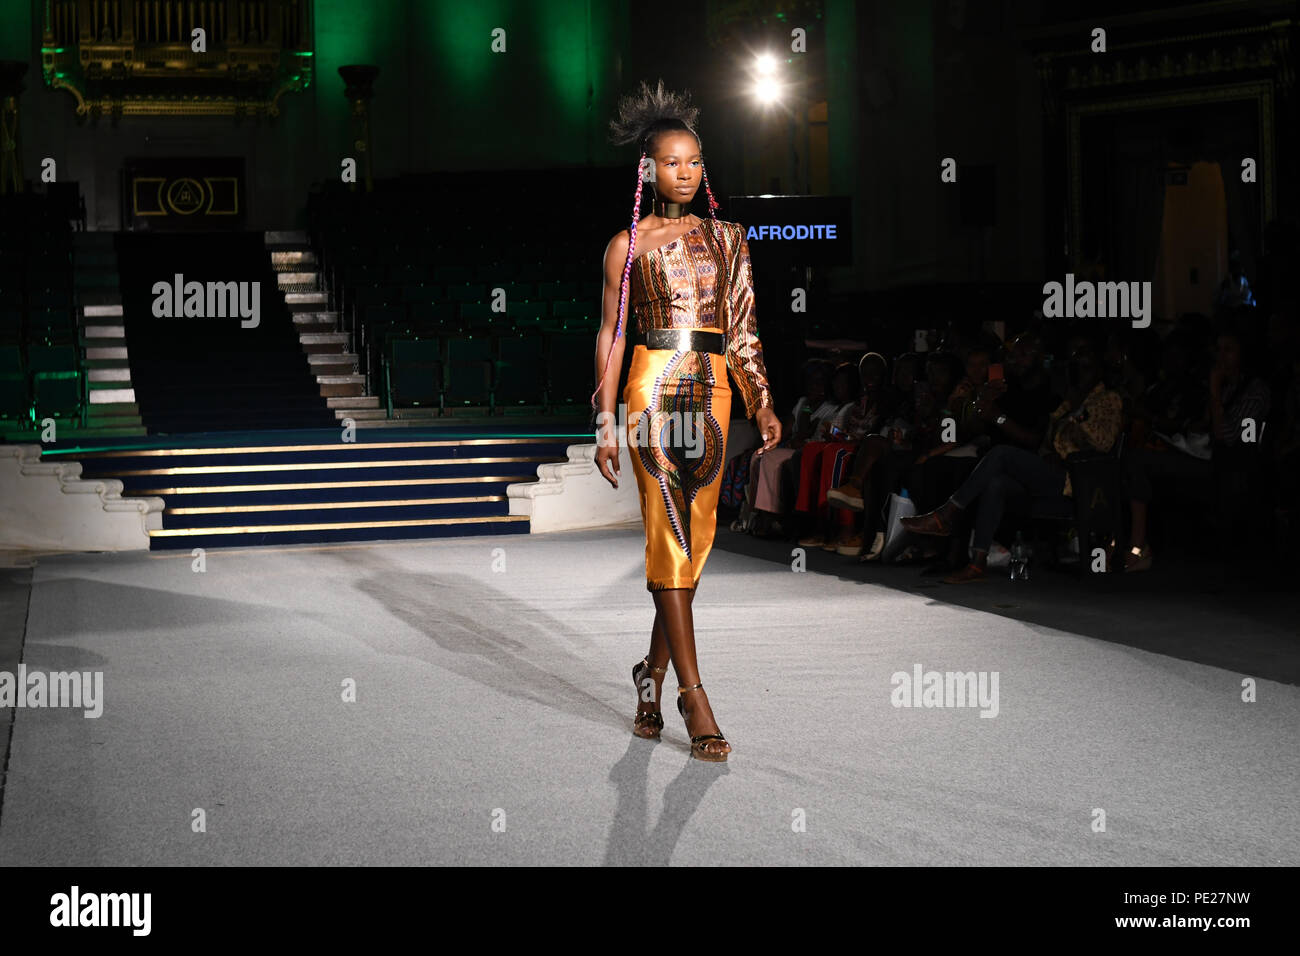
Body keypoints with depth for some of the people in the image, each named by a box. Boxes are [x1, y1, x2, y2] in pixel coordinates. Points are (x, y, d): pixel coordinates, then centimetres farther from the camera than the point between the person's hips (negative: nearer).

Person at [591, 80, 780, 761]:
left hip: (712, 391, 4)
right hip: (655, 391, -4)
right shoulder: (627, 246, 3)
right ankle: (694, 700, -8)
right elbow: (610, 336, 3)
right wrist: (606, 423, -2)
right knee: (669, 536, -8)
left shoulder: (725, 237, 12)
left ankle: (654, 669, 26)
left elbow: (742, 329, 13)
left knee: (696, 537, 7)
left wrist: (761, 403, 3)